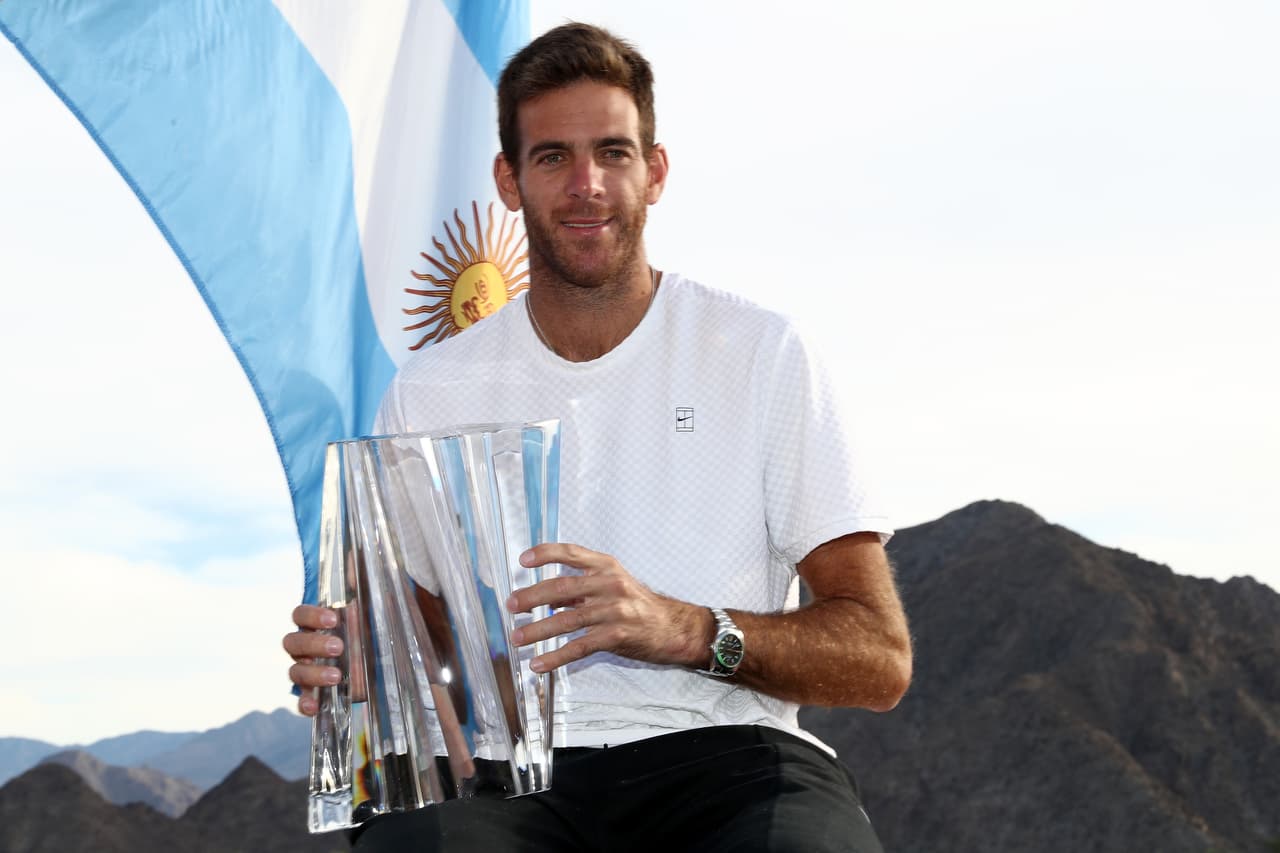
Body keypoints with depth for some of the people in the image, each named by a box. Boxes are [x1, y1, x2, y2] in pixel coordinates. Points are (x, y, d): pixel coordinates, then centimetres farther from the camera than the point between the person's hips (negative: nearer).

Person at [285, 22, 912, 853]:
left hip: (719, 746, -1)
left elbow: (881, 659, 0)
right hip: (504, 764, 1)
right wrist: (343, 671, -10)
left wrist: (687, 629, -19)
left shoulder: (761, 355, 6)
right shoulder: (429, 393, 14)